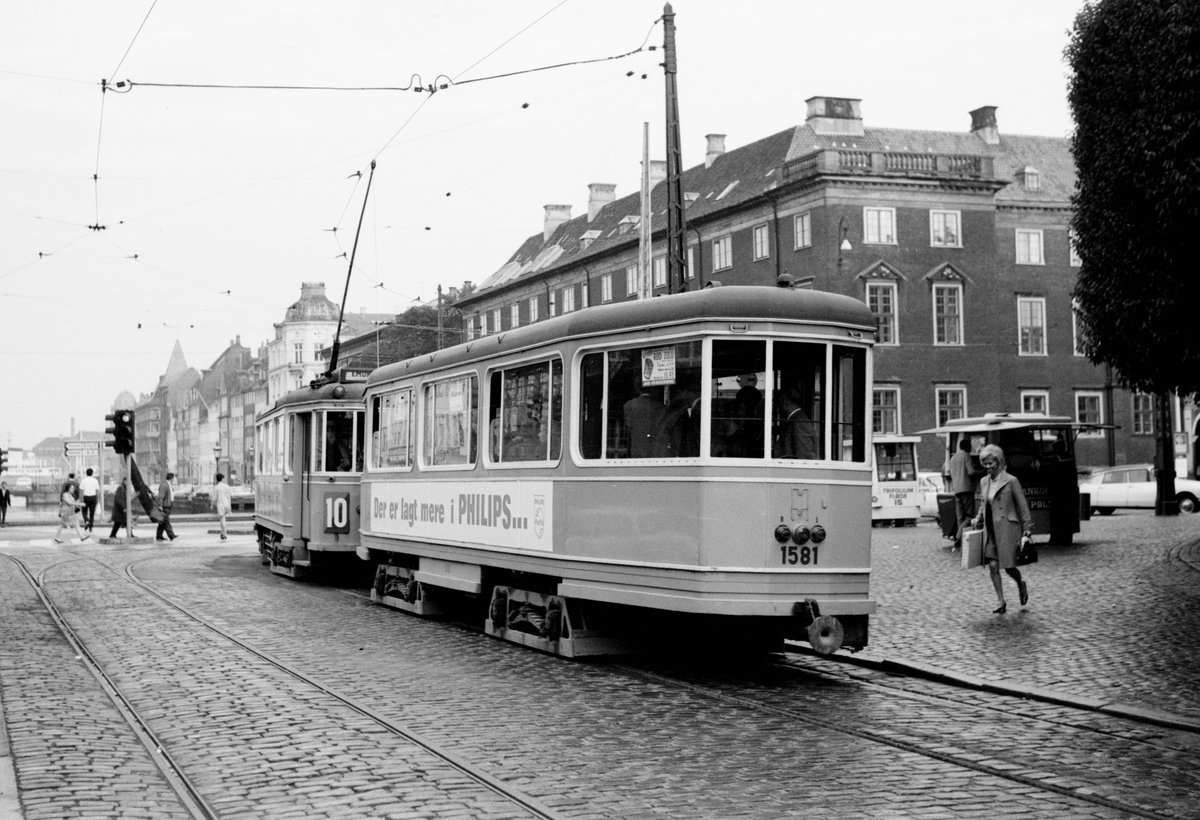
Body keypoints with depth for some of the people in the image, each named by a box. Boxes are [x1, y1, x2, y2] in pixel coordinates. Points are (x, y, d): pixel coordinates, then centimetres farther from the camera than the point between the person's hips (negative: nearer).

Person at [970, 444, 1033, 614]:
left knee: (1008, 566, -3)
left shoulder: (1011, 481, -8)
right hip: (990, 530, 5)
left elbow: (1022, 506, -4)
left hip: (1007, 528, -5)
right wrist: (978, 522, 10)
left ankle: (1021, 585, 30)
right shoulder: (984, 482, 9)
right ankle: (1001, 602, 5)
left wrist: (1026, 530, -5)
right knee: (993, 565, -3)